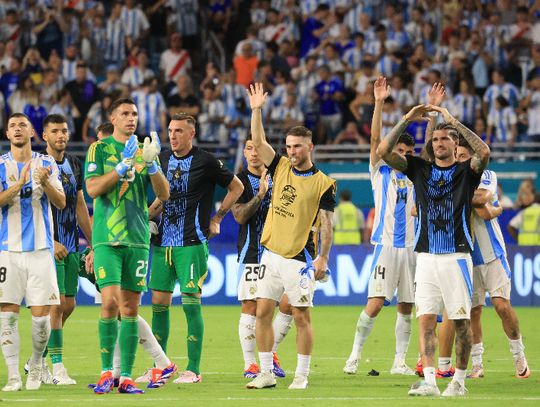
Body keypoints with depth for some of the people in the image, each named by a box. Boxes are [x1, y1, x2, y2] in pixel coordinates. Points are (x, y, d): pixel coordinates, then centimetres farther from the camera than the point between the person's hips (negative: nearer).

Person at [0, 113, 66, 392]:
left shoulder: (46, 164, 7)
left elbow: (61, 203, 0)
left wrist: (45, 183, -18)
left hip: (40, 249, 0)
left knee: (41, 314, -4)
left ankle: (36, 364, 20)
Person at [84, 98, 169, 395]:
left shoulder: (144, 150, 12)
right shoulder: (99, 149, 4)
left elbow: (164, 195, 6)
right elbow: (93, 188, -8)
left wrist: (151, 164, -10)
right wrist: (123, 165, -16)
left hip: (137, 238, 3)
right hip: (106, 238, -3)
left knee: (130, 308, 2)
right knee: (110, 302, -15)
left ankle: (126, 377, 5)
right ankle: (106, 372, -4)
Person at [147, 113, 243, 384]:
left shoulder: (205, 161, -5)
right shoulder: (163, 159, 10)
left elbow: (236, 187, 5)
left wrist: (216, 219, 3)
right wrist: (146, 216, 10)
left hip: (192, 242, -6)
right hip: (163, 240, 6)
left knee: (191, 302, -8)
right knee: (159, 303, 5)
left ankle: (193, 370, -4)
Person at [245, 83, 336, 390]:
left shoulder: (323, 184, -5)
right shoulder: (281, 167, 9)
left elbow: (326, 223, -7)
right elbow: (259, 142, 5)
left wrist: (323, 258, -14)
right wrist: (257, 110, -4)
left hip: (300, 258, -5)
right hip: (271, 254, 5)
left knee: (301, 317, -2)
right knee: (263, 313, 3)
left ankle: (302, 376, 5)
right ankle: (266, 374, 9)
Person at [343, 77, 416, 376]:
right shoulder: (381, 172, 5)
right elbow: (375, 139, -5)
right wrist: (379, 103, -15)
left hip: (411, 247, 4)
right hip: (386, 245, -4)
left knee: (406, 307, 5)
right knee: (375, 304, -12)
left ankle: (399, 361, 11)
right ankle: (354, 355, -3)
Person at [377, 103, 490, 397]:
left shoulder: (466, 171, 4)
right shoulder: (420, 169, 12)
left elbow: (483, 152, -18)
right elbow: (383, 151, 3)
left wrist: (453, 121, -15)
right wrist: (406, 120, -5)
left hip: (457, 256, -2)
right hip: (427, 258, 2)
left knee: (461, 320, -1)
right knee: (426, 318, -6)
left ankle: (459, 381, 8)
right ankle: (428, 381, -11)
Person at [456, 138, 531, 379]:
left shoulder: (486, 176, -1)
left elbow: (483, 196, -23)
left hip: (492, 253, -2)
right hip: (467, 257, 2)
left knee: (502, 305, -10)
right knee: (473, 311, 1)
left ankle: (519, 357, 3)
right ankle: (477, 364, 9)